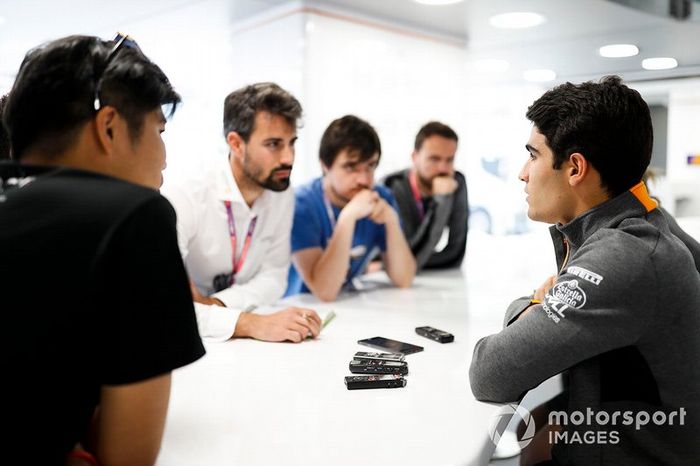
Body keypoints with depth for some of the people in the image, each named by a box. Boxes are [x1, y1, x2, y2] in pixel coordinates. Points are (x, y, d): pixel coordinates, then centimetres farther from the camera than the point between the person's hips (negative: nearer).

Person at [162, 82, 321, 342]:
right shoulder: (182, 200, -21)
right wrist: (251, 323, -38)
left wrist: (218, 303, -15)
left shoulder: (282, 194, -3)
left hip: (238, 344, 5)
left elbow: (274, 275, 2)